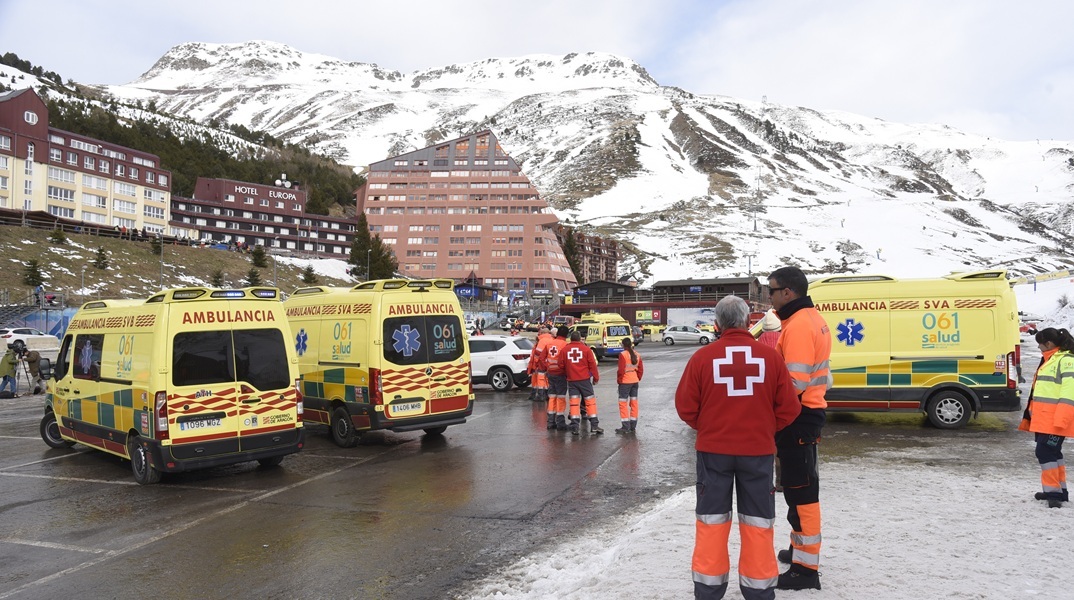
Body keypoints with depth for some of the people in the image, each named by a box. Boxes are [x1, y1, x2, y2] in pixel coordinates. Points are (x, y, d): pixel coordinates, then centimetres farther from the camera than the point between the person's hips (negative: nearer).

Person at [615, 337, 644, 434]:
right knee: (634, 403, 11)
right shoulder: (637, 354, 7)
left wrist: (619, 380, -5)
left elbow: (621, 370, -16)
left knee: (623, 403, 0)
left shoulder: (623, 354, -13)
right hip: (635, 381, 7)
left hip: (625, 382, -7)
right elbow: (641, 369, 9)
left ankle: (626, 427, -2)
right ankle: (633, 426, 16)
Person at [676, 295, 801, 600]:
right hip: (758, 450, 1)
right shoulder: (770, 356, -6)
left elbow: (685, 407, -5)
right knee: (757, 521, 13)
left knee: (712, 519, 12)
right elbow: (788, 408, -3)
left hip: (713, 449, 0)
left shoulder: (703, 356, -9)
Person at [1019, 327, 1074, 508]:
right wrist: (1030, 414, 24)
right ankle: (1058, 489, 23)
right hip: (1043, 419, 10)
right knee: (1052, 452, 14)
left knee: (1046, 452, -11)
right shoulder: (1048, 360, 17)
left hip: (1054, 420, -10)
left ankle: (1054, 492, -8)